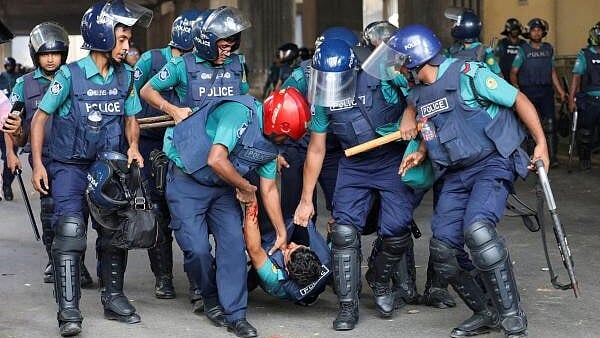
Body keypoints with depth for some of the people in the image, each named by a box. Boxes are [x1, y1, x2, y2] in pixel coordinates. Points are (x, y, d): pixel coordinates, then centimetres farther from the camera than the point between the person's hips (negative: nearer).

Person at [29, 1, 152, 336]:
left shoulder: (125, 75, 1)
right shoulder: (70, 75, -13)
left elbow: (131, 117, 12)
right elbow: (40, 118, -7)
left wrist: (133, 146, -8)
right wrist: (38, 164, -11)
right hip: (69, 166, -5)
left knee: (115, 229, 9)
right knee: (70, 230, -16)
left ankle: (113, 298, 25)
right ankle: (69, 311, -15)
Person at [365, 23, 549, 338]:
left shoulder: (468, 75, -14)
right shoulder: (418, 93, 9)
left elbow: (519, 100, -9)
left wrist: (541, 143, -12)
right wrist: (420, 153, 3)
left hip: (492, 163, -8)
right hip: (455, 175, 8)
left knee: (477, 228, -30)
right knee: (443, 248, -3)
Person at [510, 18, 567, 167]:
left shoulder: (549, 49, 13)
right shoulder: (523, 50, 1)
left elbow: (552, 71, 17)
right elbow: (513, 72, -1)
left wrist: (561, 91, 13)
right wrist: (516, 87, -16)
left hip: (546, 91, 2)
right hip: (529, 92, -2)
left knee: (550, 123, -8)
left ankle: (552, 156, -6)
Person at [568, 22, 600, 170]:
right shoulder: (585, 55, 1)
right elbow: (576, 77, -3)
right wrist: (571, 99, -10)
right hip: (588, 101, -2)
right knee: (585, 133, 6)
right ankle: (584, 159, 21)